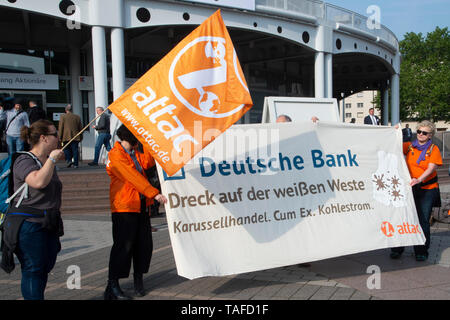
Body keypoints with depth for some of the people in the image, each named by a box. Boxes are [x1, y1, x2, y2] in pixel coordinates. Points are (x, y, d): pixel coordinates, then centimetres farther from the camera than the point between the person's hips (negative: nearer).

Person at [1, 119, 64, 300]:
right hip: (29, 225, -8)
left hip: (48, 224, 8)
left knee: (45, 268, 10)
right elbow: (38, 182, -30)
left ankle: (37, 296, 21)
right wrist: (52, 159, -18)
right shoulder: (24, 161, -10)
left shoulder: (48, 163, 17)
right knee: (33, 269, -6)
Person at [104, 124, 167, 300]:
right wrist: (154, 193, -23)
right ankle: (112, 286, 3)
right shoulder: (116, 154, -11)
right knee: (123, 245, -6)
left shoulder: (135, 153, 18)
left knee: (144, 244, 8)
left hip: (141, 206, 8)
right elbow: (133, 177, -19)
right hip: (124, 207, -8)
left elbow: (149, 162, 1)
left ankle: (138, 279, 24)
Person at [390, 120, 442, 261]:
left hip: (427, 190, -2)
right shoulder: (409, 147, 7)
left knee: (423, 220, 0)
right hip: (409, 188, 2)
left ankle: (421, 251, 13)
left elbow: (431, 168, -12)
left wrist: (419, 179, -28)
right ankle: (397, 248, 8)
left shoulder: (433, 149, -1)